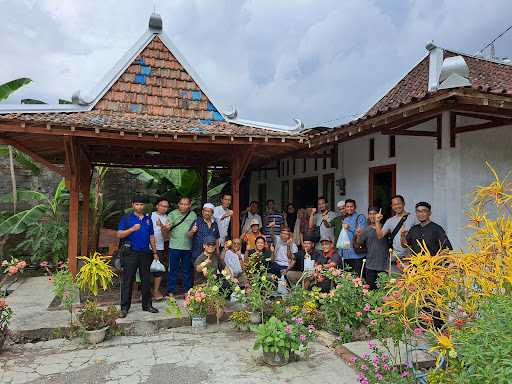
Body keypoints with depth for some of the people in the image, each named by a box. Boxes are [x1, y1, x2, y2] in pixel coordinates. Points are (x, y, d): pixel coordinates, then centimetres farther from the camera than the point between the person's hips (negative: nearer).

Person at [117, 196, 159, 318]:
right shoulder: (126, 218, 3)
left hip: (145, 253, 4)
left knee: (146, 280, 8)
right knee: (127, 281, -1)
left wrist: (155, 252, 13)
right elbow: (119, 235, -5)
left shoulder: (148, 219, 14)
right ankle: (124, 307, 6)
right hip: (131, 253, -3)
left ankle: (147, 305, 19)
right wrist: (132, 229, -19)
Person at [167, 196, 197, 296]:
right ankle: (171, 291, 16)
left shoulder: (193, 215, 5)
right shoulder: (172, 214, -3)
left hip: (188, 247, 2)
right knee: (173, 270, 4)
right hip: (174, 247, -2)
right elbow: (166, 228, -10)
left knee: (187, 270, 12)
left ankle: (187, 291, 24)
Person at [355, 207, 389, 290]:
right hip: (371, 265, 1)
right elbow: (358, 244, 1)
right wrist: (358, 236, -18)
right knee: (371, 289, 2)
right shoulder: (365, 230, 6)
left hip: (384, 264, 0)